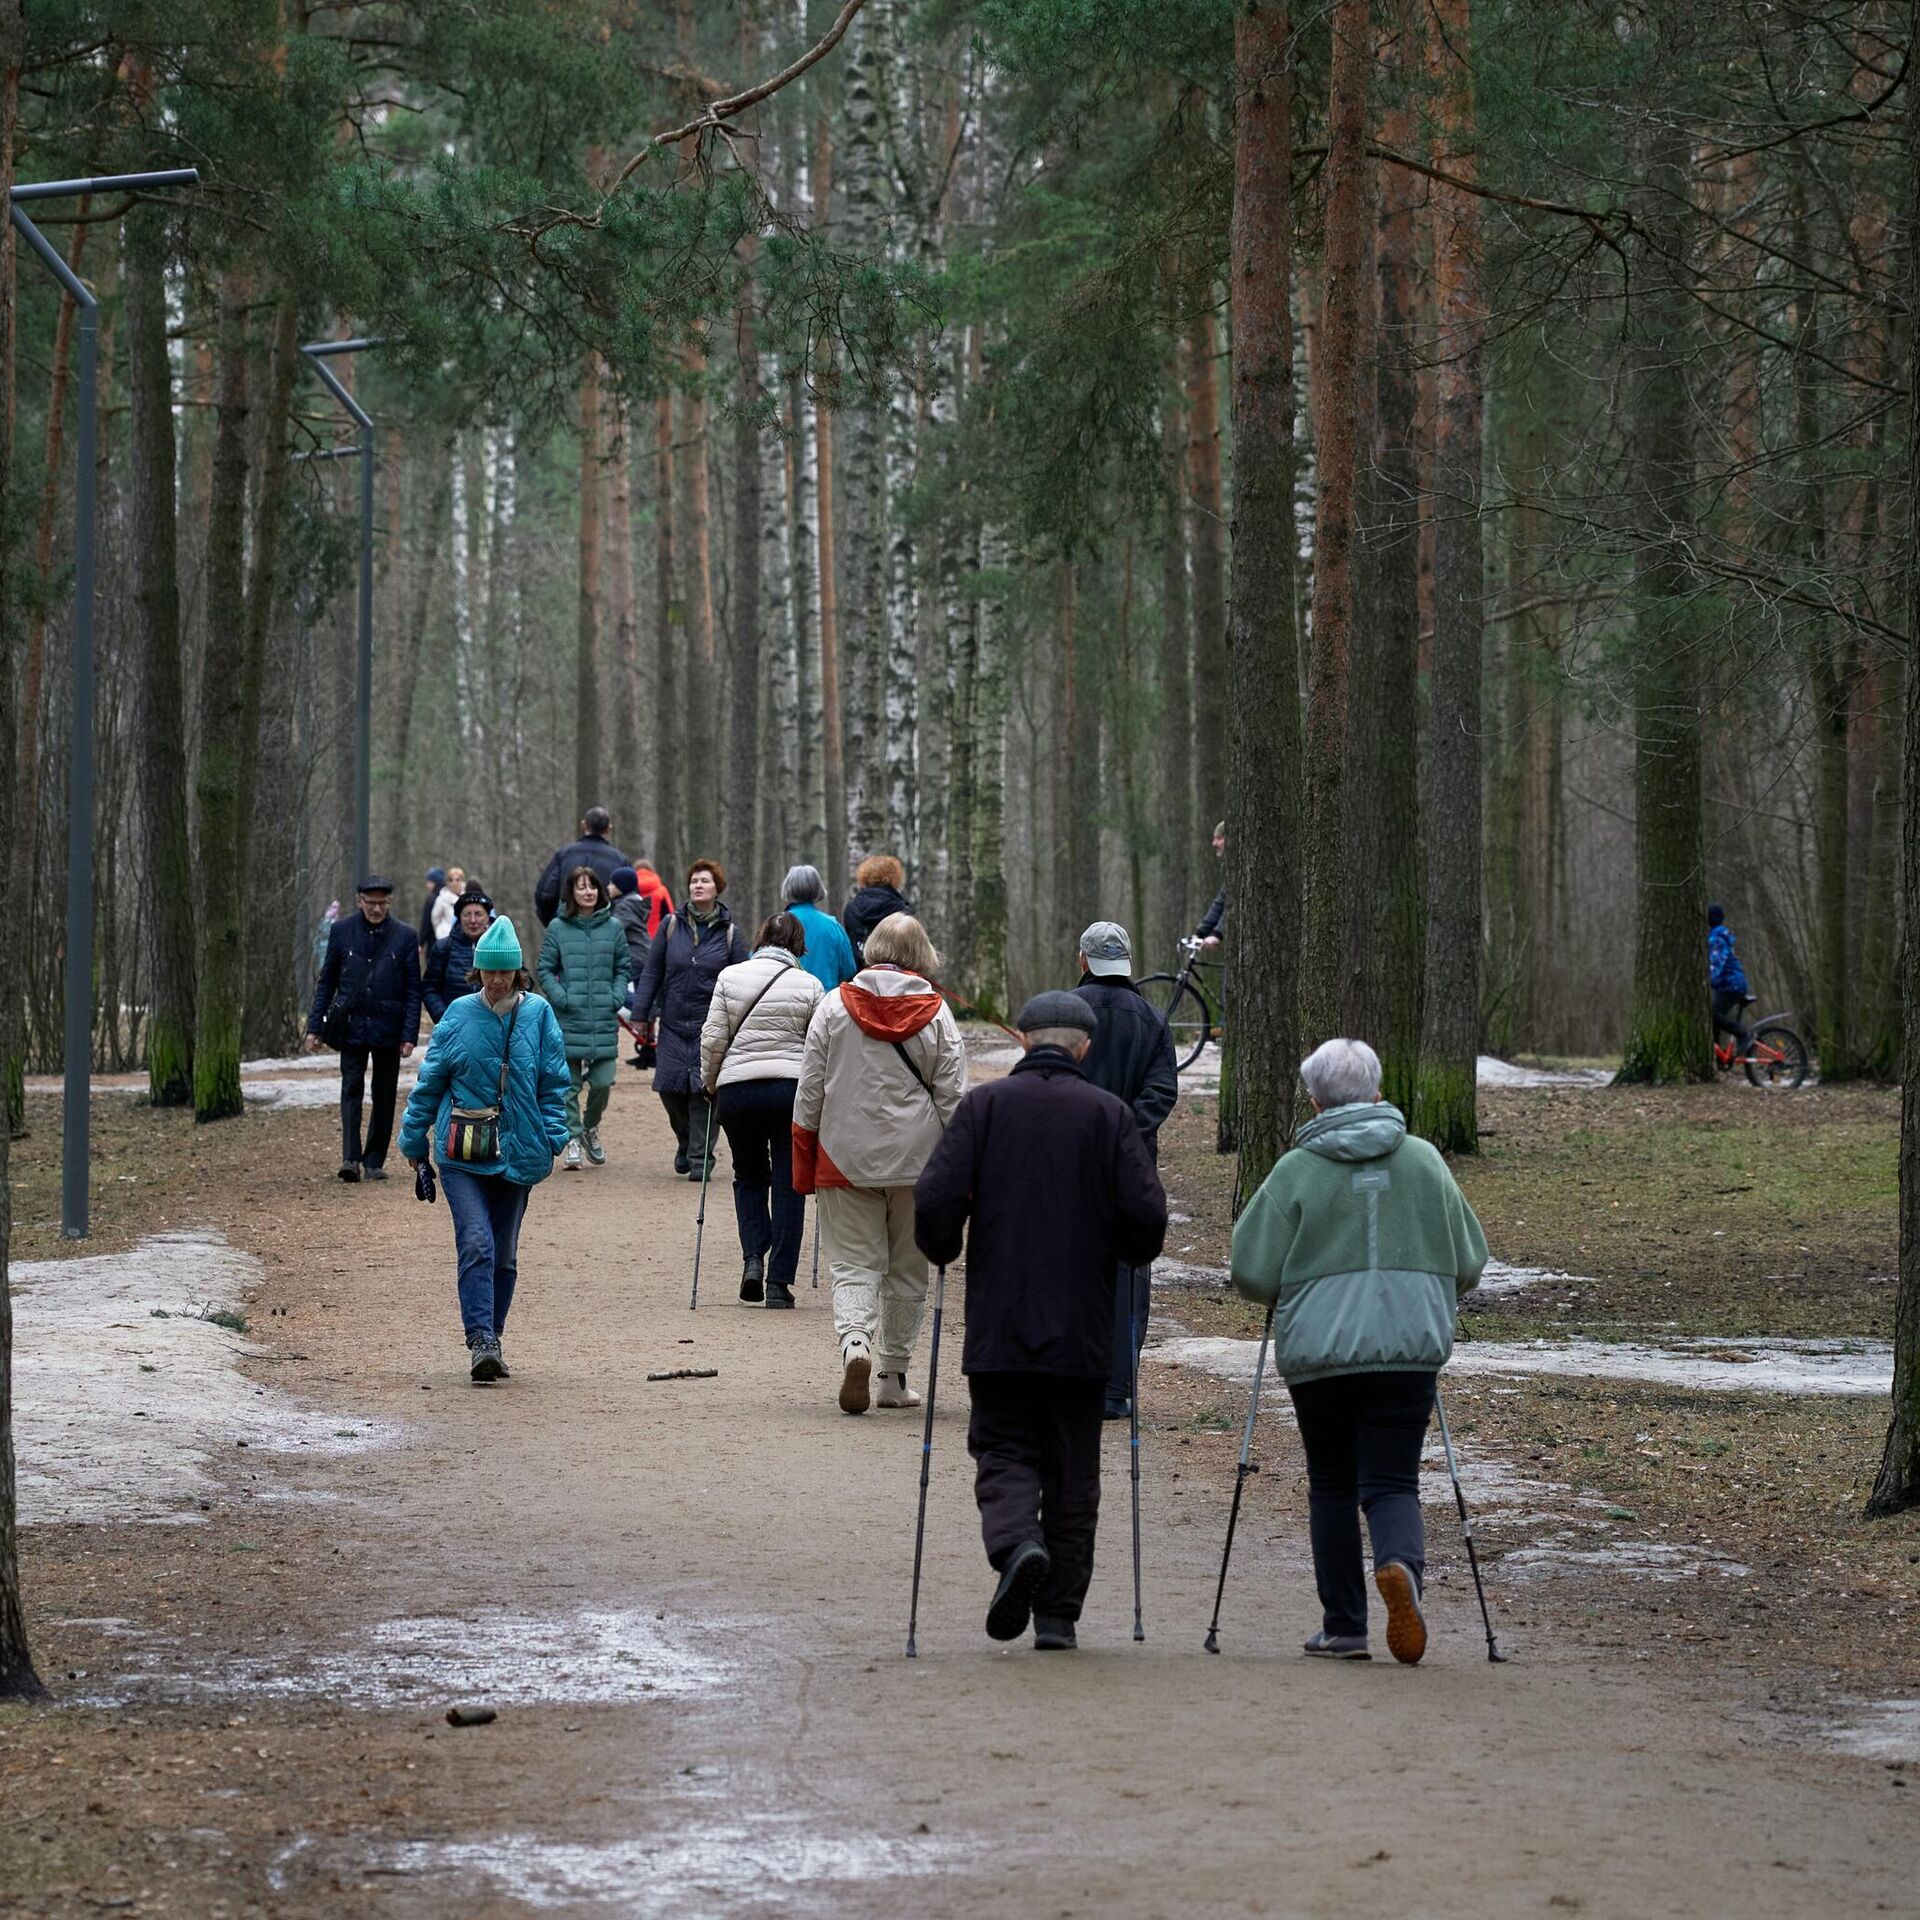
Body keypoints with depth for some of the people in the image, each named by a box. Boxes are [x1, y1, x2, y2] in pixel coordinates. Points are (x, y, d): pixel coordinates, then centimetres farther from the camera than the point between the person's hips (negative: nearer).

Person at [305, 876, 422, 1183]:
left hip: (388, 1030, 0)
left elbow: (413, 990, 2)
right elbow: (326, 981, 7)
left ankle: (374, 1162, 14)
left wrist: (409, 1035, -6)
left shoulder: (404, 937, 0)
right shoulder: (342, 931, 2)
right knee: (351, 1089, -10)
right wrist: (315, 1026, 2)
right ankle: (350, 1159, -17)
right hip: (351, 1027, 0)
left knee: (384, 1096, 5)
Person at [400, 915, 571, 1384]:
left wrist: (553, 1137, -3)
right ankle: (481, 1343, -18)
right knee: (476, 1245, -15)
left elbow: (554, 1083, 5)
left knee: (504, 1253, 11)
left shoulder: (538, 1015, 0)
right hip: (462, 1154, -2)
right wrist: (414, 1140, 9)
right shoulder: (459, 1015, -1)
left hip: (517, 1152, 2)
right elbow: (430, 1081, 6)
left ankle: (491, 1340, 24)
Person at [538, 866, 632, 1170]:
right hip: (568, 1020, -1)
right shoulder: (558, 928, 2)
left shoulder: (613, 927, 7)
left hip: (604, 1020, 1)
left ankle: (590, 1128, 25)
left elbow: (624, 968, 13)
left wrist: (617, 997, -2)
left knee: (603, 1082, 0)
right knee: (568, 1083, -1)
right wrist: (560, 997, -9)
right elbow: (545, 970, 5)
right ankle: (572, 1138, 7)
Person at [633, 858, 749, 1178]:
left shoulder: (729, 933, 1)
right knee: (670, 1087, -1)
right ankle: (686, 1141, 26)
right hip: (673, 1024, 2)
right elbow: (652, 972, 8)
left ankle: (701, 1155, 6)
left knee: (704, 1090, -5)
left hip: (711, 1027, -2)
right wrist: (643, 1014, 4)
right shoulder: (671, 925, 4)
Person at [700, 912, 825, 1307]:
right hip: (791, 1089, -1)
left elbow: (712, 1038, 1)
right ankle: (779, 1282, 2)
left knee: (749, 1176, 20)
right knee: (788, 1184, 6)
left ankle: (753, 1257, 2)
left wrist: (709, 1082, 14)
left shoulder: (730, 977, 2)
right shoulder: (809, 986, 0)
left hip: (736, 1089, 1)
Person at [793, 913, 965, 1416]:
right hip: (916, 1159, 0)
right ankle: (893, 1375, 17)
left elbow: (809, 1092, 2)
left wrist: (803, 1164, 10)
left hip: (846, 1158, 0)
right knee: (907, 1270, 13)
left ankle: (854, 1341, -25)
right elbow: (953, 1097, -1)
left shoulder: (834, 1007, -1)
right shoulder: (935, 1014, -3)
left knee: (854, 1264, 2)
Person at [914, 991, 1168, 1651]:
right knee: (1073, 1472, 10)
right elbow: (1145, 1211, -9)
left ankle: (1015, 1543, -22)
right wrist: (1129, 1257, 11)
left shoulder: (984, 1105, 0)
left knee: (1003, 1450, 7)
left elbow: (934, 1199, -9)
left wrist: (944, 1252, 11)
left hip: (997, 1325, -1)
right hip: (1081, 1328, 1)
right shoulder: (1109, 1114, 0)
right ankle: (1058, 1615, 10)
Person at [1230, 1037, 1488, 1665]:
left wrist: (1290, 1294, 18)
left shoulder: (1296, 1171, -3)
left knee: (1332, 1486, 13)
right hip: (1410, 1350, 1)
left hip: (1319, 1353, -1)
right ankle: (1401, 1565, -28)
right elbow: (1469, 1263, 11)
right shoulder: (1425, 1161, 6)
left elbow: (1252, 1273, -4)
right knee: (1392, 1481, 3)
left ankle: (1343, 1628, 15)